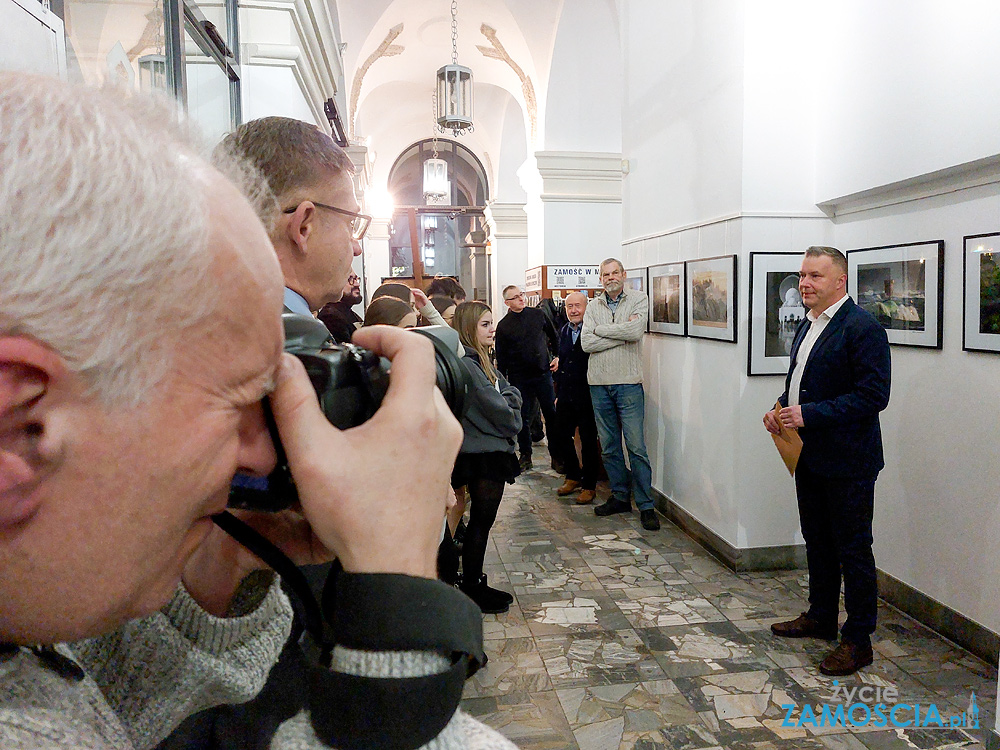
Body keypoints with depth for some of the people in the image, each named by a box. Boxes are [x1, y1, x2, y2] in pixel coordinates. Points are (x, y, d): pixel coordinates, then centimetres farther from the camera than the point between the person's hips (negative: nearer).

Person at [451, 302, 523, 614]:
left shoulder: (481, 361, 14)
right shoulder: (466, 365, -19)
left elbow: (509, 392, 11)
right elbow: (498, 410, -20)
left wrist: (509, 400, -9)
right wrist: (511, 401, -1)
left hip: (488, 451, 10)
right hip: (484, 456, -10)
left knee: (480, 521, 16)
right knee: (481, 521, 0)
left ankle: (473, 584, 27)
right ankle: (473, 591, 13)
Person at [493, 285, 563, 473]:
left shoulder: (538, 314, 5)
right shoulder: (503, 326, 0)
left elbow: (554, 337, 17)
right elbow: (501, 358, 3)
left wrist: (557, 357, 7)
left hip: (543, 373, 1)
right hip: (519, 378, -1)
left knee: (552, 414, 3)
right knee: (522, 417, 4)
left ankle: (556, 454, 15)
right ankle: (525, 455, 19)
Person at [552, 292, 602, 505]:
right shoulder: (563, 331, 11)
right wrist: (558, 393, 17)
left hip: (587, 396, -7)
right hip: (566, 397, 7)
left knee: (589, 442, 5)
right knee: (562, 436, 13)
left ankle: (589, 485, 19)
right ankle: (573, 477, 33)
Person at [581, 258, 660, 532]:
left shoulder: (638, 299, 1)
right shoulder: (593, 306, 9)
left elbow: (636, 330, -17)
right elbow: (586, 343, -4)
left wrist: (600, 329, -7)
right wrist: (622, 334, -10)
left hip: (628, 383, -4)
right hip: (599, 384, 4)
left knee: (636, 446, -4)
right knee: (609, 446, 11)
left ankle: (646, 506, 6)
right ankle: (620, 497, 24)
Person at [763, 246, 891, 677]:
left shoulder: (862, 328, -16)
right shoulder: (807, 325, 12)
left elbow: (874, 395, -22)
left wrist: (809, 413, -24)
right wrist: (781, 408, 2)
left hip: (848, 462, -9)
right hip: (809, 456, 9)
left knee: (853, 549, 3)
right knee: (817, 542, 20)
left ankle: (858, 640, 17)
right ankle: (820, 618, 37)